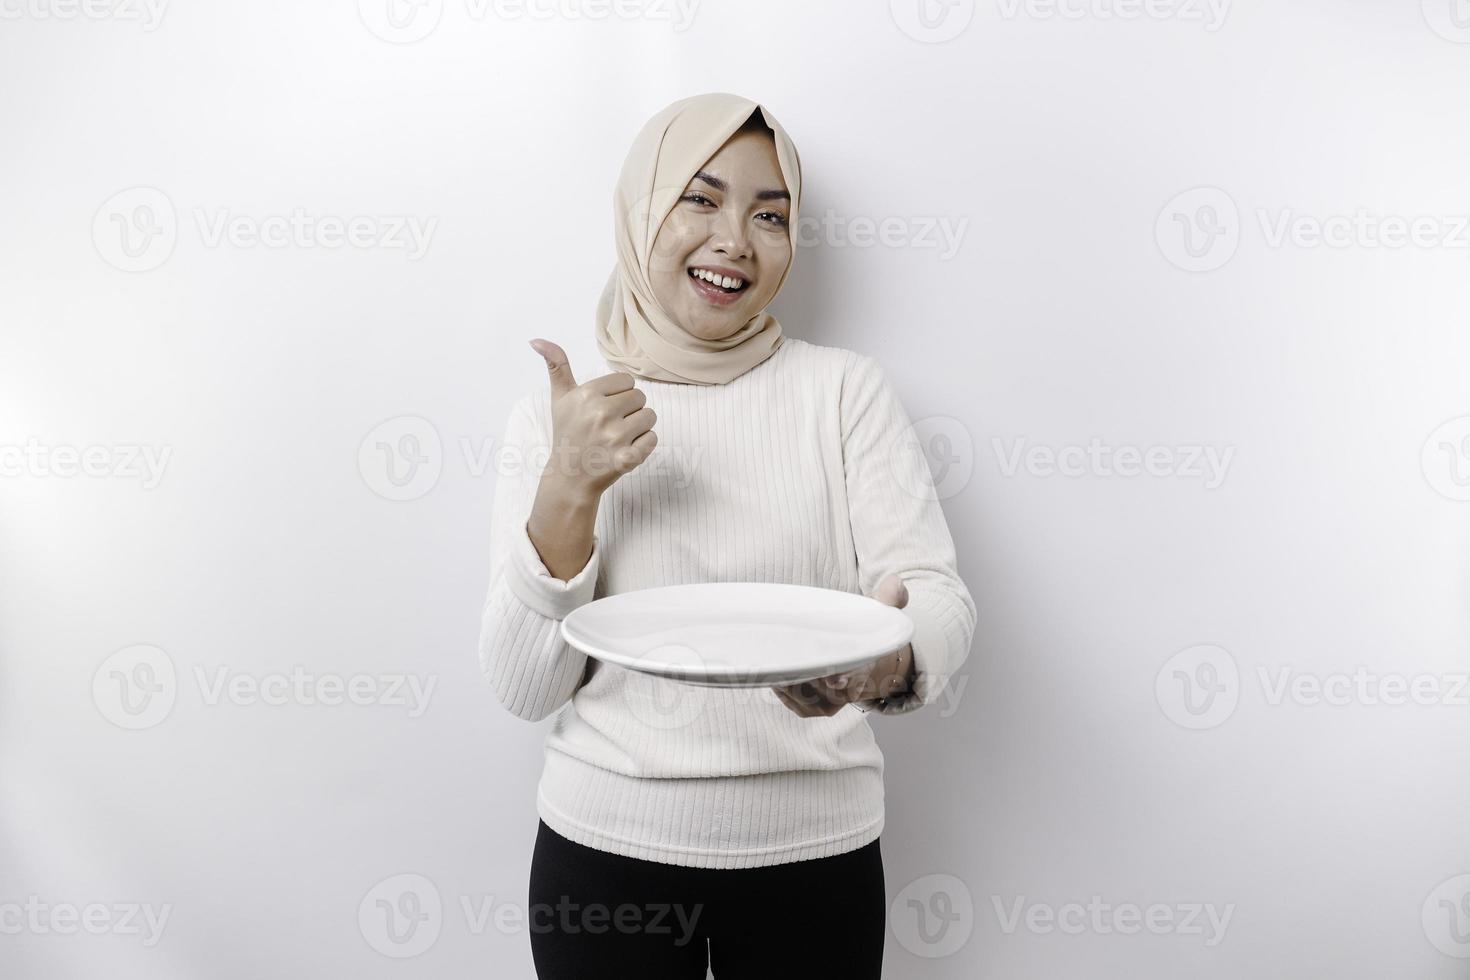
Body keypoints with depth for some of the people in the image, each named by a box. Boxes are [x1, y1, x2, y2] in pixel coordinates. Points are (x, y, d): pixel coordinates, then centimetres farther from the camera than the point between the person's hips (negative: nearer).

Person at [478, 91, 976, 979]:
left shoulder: (847, 390, -3)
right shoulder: (557, 415, -1)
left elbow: (940, 597, -11)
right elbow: (525, 689, -6)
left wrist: (890, 664, -33)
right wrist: (569, 489, -20)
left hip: (815, 847, 0)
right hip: (606, 844, 0)